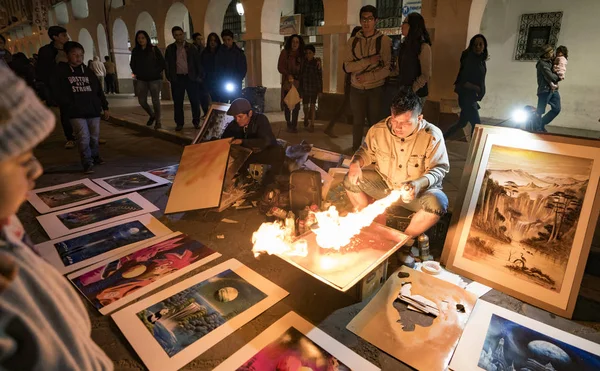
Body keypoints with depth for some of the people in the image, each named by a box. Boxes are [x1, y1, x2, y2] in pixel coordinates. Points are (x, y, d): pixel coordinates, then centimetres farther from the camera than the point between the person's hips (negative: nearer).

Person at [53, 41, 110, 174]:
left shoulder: (88, 71, 12)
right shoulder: (61, 71, 1)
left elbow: (99, 90, 14)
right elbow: (58, 92, 0)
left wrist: (105, 107, 10)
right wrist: (68, 106, -9)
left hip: (93, 110, 4)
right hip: (76, 113, -4)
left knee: (94, 137, 11)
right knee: (83, 138, -9)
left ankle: (95, 156, 31)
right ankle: (87, 163, -3)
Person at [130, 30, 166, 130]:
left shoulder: (154, 49, -3)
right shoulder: (135, 51, 8)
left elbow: (162, 63, -3)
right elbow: (132, 64, 18)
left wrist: (156, 72, -6)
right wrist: (136, 73, 5)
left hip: (154, 79, -4)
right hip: (141, 80, 4)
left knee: (155, 100, -2)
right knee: (142, 100, 1)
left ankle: (158, 120, 12)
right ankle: (152, 115, 26)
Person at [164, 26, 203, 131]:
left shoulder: (191, 47, 6)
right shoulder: (170, 49, 8)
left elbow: (198, 62, 5)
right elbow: (167, 64, 10)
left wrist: (199, 76, -2)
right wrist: (169, 76, 1)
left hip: (190, 77, -1)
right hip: (177, 78, 1)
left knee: (194, 101, 0)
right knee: (178, 102, 2)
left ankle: (196, 122, 12)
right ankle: (179, 123, 11)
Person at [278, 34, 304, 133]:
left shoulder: (301, 54, 11)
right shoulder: (285, 52, 2)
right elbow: (280, 67, -4)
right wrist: (288, 75, -21)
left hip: (297, 83, 2)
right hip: (287, 82, -2)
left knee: (296, 105, -1)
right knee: (287, 104, -2)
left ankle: (294, 125, 8)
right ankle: (289, 125, 11)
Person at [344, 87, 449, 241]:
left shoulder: (432, 135, -19)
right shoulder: (378, 130, -12)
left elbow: (439, 169, -15)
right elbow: (366, 152, 5)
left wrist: (420, 183, -37)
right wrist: (356, 163, -20)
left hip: (418, 190, -2)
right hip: (384, 184, 3)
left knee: (437, 203, -33)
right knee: (351, 180, -16)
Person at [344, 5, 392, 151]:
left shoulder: (384, 40, -4)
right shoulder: (352, 41, 4)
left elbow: (388, 68, -9)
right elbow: (348, 66, -5)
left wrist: (367, 77, -17)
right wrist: (368, 60, -17)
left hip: (376, 89, -2)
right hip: (356, 89, 2)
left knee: (375, 123, 5)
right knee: (357, 123, 10)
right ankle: (355, 152, 23)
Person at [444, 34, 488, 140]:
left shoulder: (480, 60, 10)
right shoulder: (470, 60, -15)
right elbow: (464, 82, -22)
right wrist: (478, 89, -11)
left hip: (472, 96, 9)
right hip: (467, 96, -9)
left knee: (462, 123, 15)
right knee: (476, 124, -5)